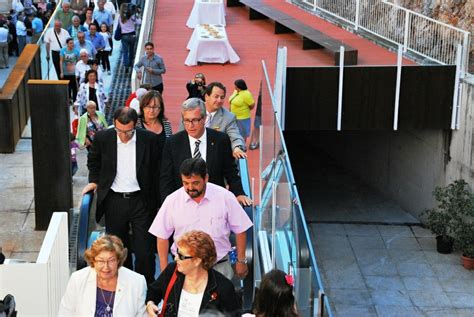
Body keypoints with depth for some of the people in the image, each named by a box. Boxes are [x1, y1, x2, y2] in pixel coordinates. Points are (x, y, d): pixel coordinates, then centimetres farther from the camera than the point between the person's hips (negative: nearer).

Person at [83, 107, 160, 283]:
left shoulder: (149, 139, -9)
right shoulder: (102, 138, -5)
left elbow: (156, 170, 3)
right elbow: (93, 161, 16)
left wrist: (154, 201, 1)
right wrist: (94, 180, 3)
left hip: (141, 201, -1)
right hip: (114, 201, 2)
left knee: (145, 250, -1)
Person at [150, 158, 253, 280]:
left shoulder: (225, 197, -7)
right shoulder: (172, 201, -4)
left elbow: (240, 230, 3)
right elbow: (162, 236, 4)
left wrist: (241, 261, 6)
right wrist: (165, 270, 4)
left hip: (219, 266, -1)